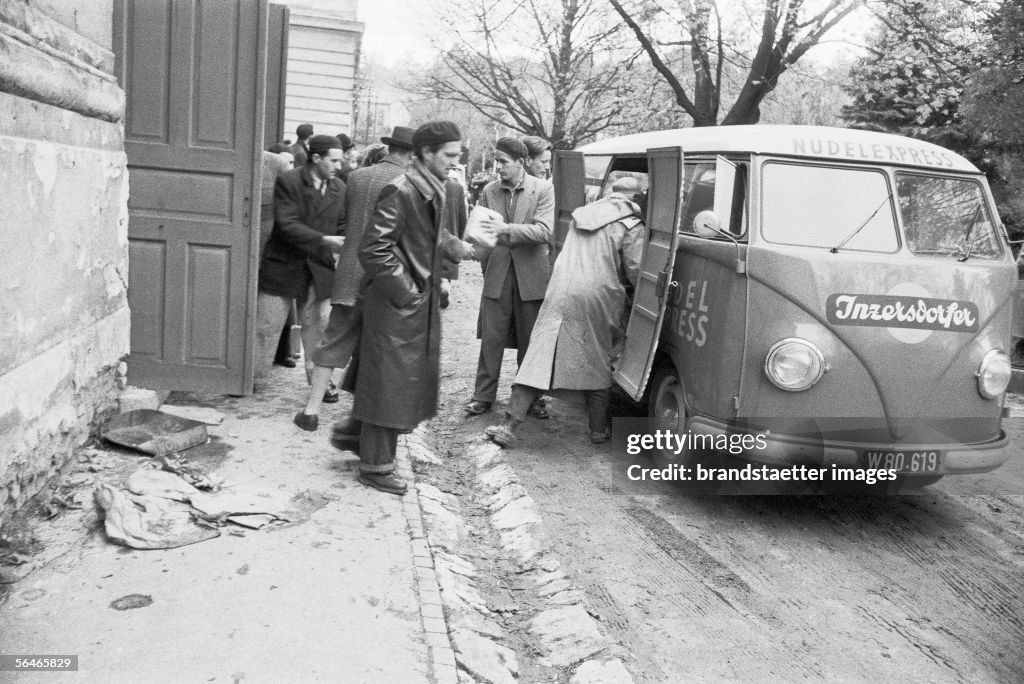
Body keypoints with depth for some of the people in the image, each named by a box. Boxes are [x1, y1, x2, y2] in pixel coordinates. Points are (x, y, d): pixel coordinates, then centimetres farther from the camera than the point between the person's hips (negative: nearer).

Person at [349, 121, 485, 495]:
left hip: (421, 301, 9)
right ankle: (375, 465, 14)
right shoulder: (401, 191, -18)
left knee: (413, 379, 16)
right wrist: (404, 291, -18)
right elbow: (373, 249, -21)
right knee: (388, 382, 0)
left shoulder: (435, 190, 9)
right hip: (396, 305, -9)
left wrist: (452, 244, 3)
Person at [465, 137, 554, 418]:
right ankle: (483, 396, 13)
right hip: (497, 275, 2)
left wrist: (505, 229, -26)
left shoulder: (543, 190, -5)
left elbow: (544, 231, -16)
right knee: (491, 339, 3)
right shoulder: (489, 191, 4)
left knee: (530, 341, 8)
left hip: (531, 276, -2)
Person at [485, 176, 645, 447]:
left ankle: (509, 427, 1)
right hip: (597, 299, -4)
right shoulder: (631, 225, -2)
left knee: (540, 359, 3)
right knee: (597, 365, 12)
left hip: (560, 293, 4)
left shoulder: (581, 214, 16)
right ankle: (598, 429, 21)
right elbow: (635, 271, -6)